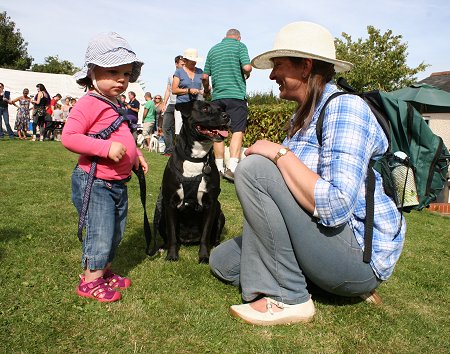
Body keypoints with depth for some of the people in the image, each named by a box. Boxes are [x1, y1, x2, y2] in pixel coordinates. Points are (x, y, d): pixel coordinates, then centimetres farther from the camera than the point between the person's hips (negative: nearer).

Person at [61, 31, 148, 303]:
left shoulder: (117, 105, 13)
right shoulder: (89, 103, -15)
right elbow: (69, 136, -23)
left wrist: (136, 155, 12)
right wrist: (106, 148, -30)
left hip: (118, 183, 9)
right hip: (95, 183, -9)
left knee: (116, 233, 17)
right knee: (101, 234, -4)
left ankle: (103, 271, 35)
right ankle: (91, 281, 15)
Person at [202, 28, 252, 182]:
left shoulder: (213, 49, 16)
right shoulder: (240, 45, 3)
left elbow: (205, 76, 14)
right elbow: (247, 67, -12)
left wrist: (206, 89, 33)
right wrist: (248, 74, 10)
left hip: (217, 96, 5)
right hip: (236, 94, -5)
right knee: (238, 131, -8)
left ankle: (219, 168, 10)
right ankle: (232, 167, -22)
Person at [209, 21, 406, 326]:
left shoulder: (345, 108, -17)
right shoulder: (302, 117, 12)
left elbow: (335, 207, -29)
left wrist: (280, 153, -21)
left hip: (361, 252, -10)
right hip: (324, 240, 10)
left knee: (254, 168, -22)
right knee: (223, 261, 10)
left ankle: (287, 298, -12)